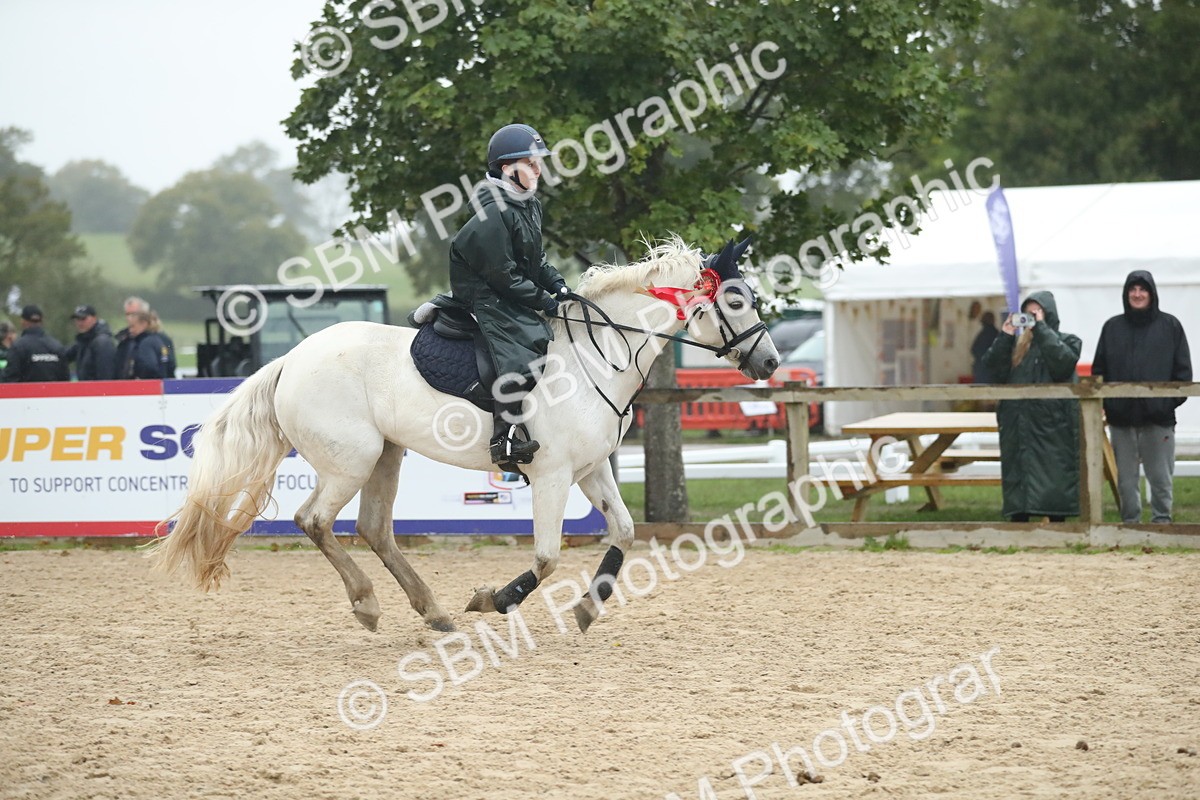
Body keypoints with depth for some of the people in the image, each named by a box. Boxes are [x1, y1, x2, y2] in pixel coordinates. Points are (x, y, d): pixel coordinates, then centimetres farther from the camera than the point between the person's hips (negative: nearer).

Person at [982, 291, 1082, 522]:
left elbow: (1063, 362, -16)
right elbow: (994, 370, 4)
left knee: (1054, 481, -3)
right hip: (1018, 426, 4)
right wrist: (1005, 337, -5)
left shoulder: (1067, 341, 7)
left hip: (1052, 427, -4)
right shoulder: (1016, 345, 16)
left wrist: (1041, 329, -11)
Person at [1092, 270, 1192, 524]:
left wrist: (1173, 400, -7)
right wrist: (1104, 399, -3)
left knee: (1160, 477, 2)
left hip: (1158, 417, -2)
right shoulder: (1112, 327, 9)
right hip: (1121, 417, 2)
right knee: (1126, 478, 6)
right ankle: (1130, 522, 12)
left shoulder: (1170, 326, 3)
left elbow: (1183, 369, 3)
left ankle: (1162, 521, 9)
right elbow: (1099, 369, 9)